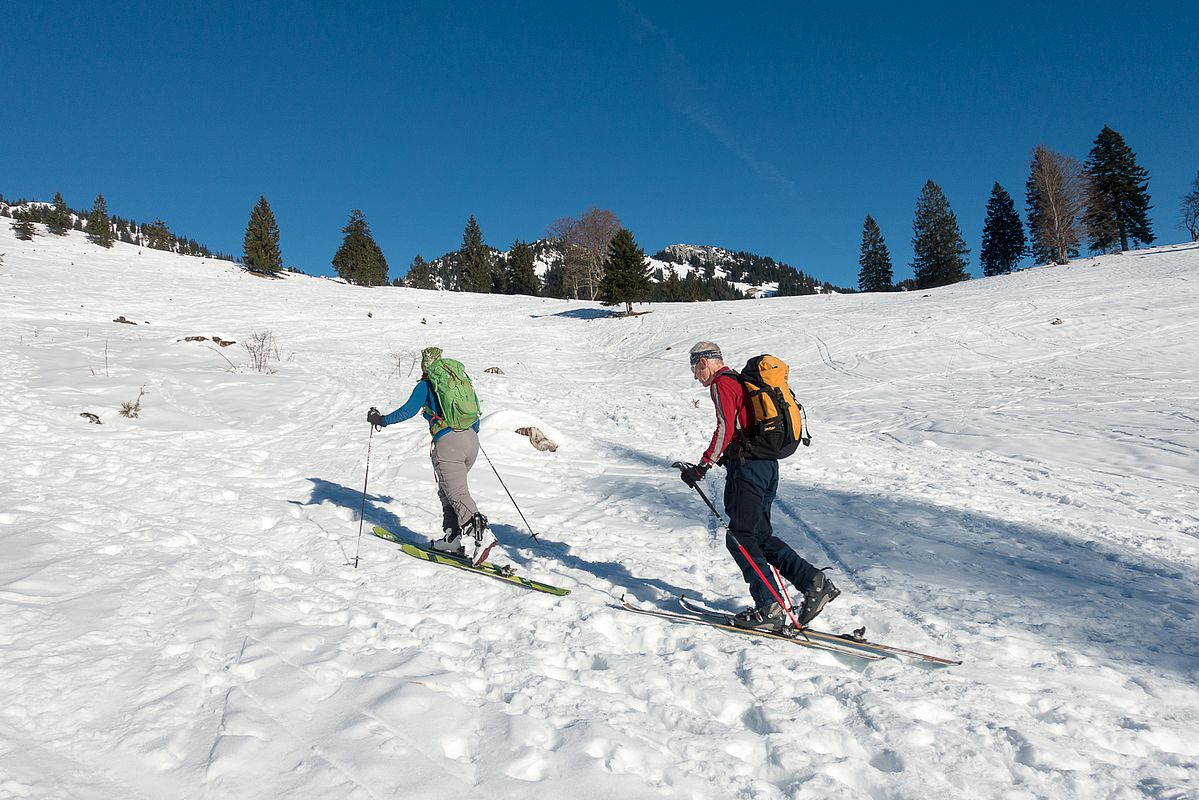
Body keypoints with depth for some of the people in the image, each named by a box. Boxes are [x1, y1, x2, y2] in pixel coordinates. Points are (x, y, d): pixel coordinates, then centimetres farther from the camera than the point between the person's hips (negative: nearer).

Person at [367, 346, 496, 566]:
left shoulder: (425, 385, 4)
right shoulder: (460, 377, 19)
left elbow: (408, 411, -3)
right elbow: (475, 410, 27)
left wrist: (381, 420, 12)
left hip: (447, 443, -6)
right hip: (471, 440, 6)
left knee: (457, 494, -8)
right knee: (447, 490, 20)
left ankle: (480, 532, -26)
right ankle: (453, 537, 17)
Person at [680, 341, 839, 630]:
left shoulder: (722, 383, -7)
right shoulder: (741, 381, 23)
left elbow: (725, 429, -19)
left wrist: (703, 466, -17)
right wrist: (729, 457, 27)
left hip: (747, 468, -10)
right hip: (768, 464, 10)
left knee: (740, 538, -4)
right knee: (760, 536, 14)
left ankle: (769, 607, -3)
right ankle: (813, 582, 7)